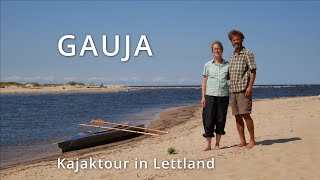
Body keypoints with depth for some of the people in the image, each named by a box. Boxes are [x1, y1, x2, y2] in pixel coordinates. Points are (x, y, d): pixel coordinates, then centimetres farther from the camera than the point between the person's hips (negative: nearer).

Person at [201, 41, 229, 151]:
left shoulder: (227, 65, 6)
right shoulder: (208, 65, 5)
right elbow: (204, 82, 5)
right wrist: (203, 97, 0)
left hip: (223, 96, 1)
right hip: (210, 96, -1)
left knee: (221, 120, 4)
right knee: (208, 120, -3)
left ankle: (217, 144, 16)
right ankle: (208, 144, 6)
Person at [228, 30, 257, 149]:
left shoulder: (247, 53, -2)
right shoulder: (232, 56, 19)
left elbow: (253, 71, -9)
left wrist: (250, 87, -18)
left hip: (243, 89, -7)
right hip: (233, 90, 7)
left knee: (245, 115, -10)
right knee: (237, 116, 6)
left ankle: (252, 140, -1)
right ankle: (242, 141, 11)